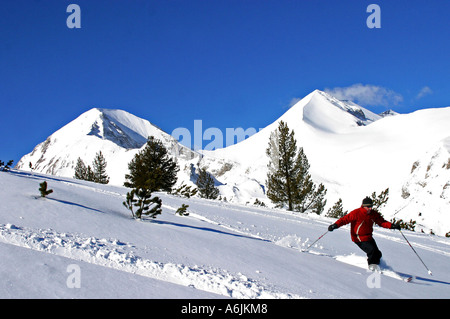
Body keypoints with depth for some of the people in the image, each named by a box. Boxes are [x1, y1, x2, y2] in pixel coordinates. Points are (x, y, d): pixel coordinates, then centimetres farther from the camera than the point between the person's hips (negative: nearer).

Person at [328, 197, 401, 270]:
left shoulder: (374, 214, -1)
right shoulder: (356, 213, -18)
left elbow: (382, 222, 4)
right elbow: (345, 219, -17)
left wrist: (392, 226, -11)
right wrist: (335, 225, -30)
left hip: (369, 237, 6)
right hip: (359, 238, -6)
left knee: (377, 254, 4)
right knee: (371, 250, -22)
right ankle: (372, 266, 1)